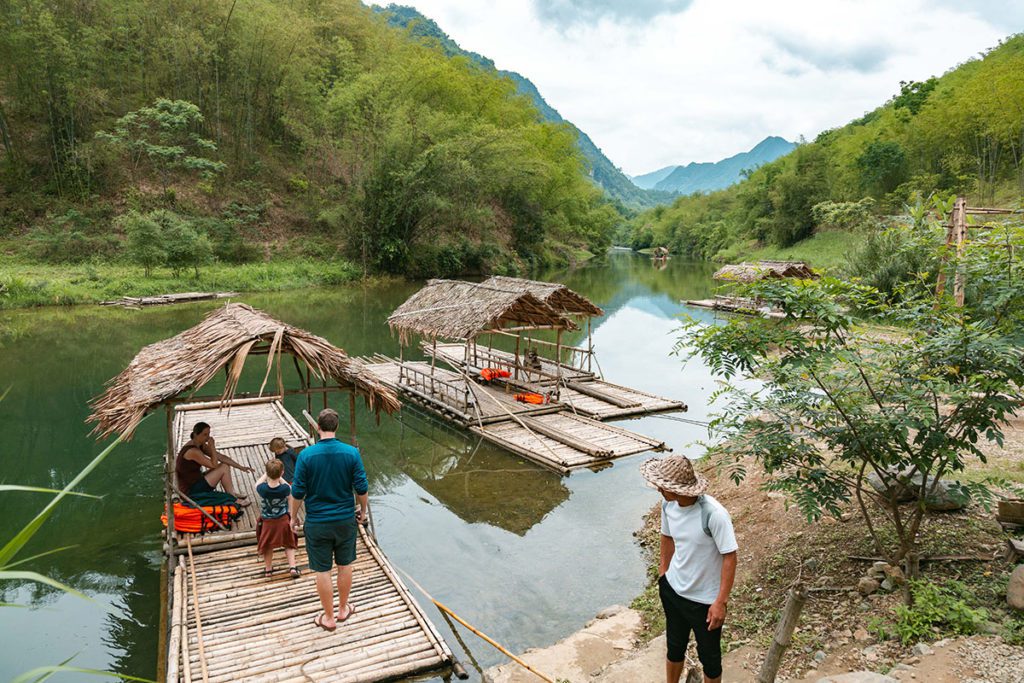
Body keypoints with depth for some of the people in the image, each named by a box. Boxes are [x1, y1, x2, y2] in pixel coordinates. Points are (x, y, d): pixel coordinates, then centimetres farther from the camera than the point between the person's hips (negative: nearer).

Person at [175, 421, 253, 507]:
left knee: (225, 466, 6)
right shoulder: (192, 451, -25)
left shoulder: (201, 445, 3)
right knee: (223, 469, -11)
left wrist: (240, 467, 3)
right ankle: (233, 498, 0)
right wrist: (212, 446, -21)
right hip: (190, 492, -9)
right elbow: (214, 465, -21)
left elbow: (221, 457, 5)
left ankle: (232, 493, 4)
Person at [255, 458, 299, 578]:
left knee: (267, 546, 22)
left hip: (267, 522, 1)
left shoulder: (262, 489, -24)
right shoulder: (285, 489, -26)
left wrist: (266, 474, 12)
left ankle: (268, 569, 35)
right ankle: (292, 567, 11)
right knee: (289, 545, 18)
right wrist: (279, 477, 4)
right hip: (283, 520, -1)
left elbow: (257, 483, 1)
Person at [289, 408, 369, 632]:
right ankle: (343, 609, 36)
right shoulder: (351, 453, -12)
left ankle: (329, 617, 25)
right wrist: (363, 510, 11)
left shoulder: (306, 455, -15)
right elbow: (362, 489, -7)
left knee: (322, 570, 12)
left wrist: (294, 516, 7)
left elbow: (298, 492, -10)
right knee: (345, 565, 19)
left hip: (317, 523, -1)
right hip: (345, 520, 2)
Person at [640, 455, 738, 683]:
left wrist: (721, 602, -22)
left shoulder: (713, 514, -31)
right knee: (675, 646, 26)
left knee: (709, 656, 17)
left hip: (705, 600, -5)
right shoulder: (668, 505, -11)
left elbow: (730, 557, -23)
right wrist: (663, 571, 16)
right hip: (673, 589, 6)